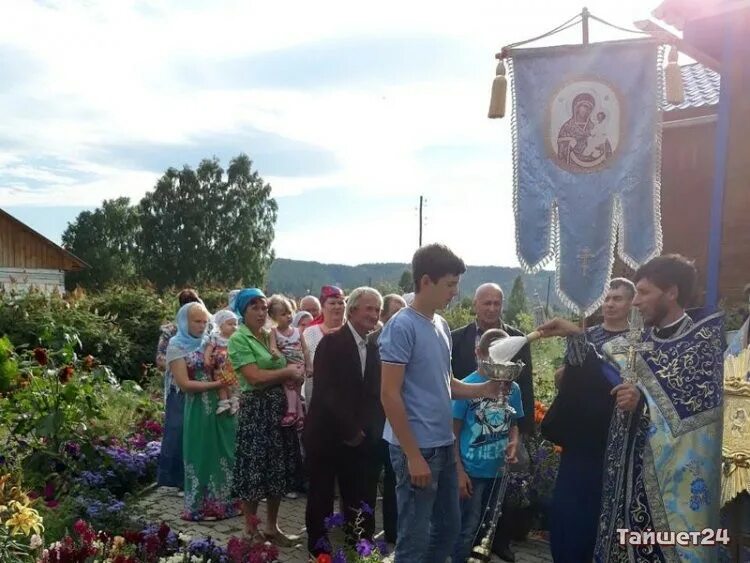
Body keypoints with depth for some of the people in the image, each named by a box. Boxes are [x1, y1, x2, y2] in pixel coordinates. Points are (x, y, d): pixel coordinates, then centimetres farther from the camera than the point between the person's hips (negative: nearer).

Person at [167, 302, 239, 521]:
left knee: (225, 453, 8)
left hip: (222, 405, 5)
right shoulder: (177, 345, -5)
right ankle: (201, 506, 17)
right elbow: (184, 384, -12)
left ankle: (225, 501, 20)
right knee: (202, 455, 4)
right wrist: (216, 384, -17)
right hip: (199, 410, -5)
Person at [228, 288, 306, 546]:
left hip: (279, 408, 7)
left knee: (278, 469, 12)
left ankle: (272, 526, 25)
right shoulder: (239, 339, -8)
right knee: (255, 469, 1)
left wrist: (295, 374, -5)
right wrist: (287, 373, -9)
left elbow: (292, 370, 16)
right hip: (255, 410, -7)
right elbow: (254, 377, -18)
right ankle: (251, 529, 17)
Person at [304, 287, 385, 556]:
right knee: (321, 494, 9)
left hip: (360, 438, 5)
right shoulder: (331, 343, -11)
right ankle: (318, 545, 25)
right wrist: (349, 429, -17)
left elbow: (375, 395, 8)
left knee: (358, 496, 10)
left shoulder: (374, 350, 9)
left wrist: (367, 430, -6)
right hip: (327, 434, -5)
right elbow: (325, 390, -19)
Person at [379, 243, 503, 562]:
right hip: (417, 448, -8)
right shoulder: (401, 327, -15)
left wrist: (482, 389, -1)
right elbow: (389, 395, -18)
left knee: (448, 529, 19)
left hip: (443, 444, 8)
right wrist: (413, 455, -19)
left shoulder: (442, 326, 10)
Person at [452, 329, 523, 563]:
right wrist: (459, 471, -12)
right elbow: (454, 432, -8)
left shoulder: (512, 388, 2)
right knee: (467, 530, 4)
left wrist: (514, 443, -7)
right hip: (472, 472, -5)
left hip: (499, 471, 5)